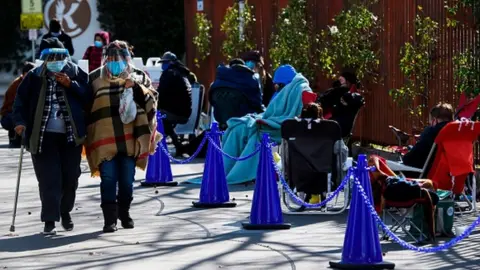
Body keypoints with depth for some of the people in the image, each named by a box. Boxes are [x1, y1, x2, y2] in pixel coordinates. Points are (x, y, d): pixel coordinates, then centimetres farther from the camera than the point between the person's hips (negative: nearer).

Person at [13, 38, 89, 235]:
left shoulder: (75, 73, 4)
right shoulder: (34, 77, 2)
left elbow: (88, 96, -3)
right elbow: (21, 101, 0)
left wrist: (71, 85, -15)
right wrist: (20, 121, -15)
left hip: (71, 135, 2)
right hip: (43, 136, -2)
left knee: (71, 177, 8)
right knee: (49, 178, -7)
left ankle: (65, 211, 32)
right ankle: (50, 220, -2)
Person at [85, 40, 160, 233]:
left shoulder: (138, 76, 11)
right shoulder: (95, 78, 8)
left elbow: (151, 98, 4)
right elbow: (86, 106, 13)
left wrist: (136, 87, -14)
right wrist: (87, 133, 9)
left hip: (129, 138, 1)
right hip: (105, 139, -1)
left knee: (127, 180, 8)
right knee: (108, 179, -8)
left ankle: (124, 213, 25)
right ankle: (110, 218, -8)